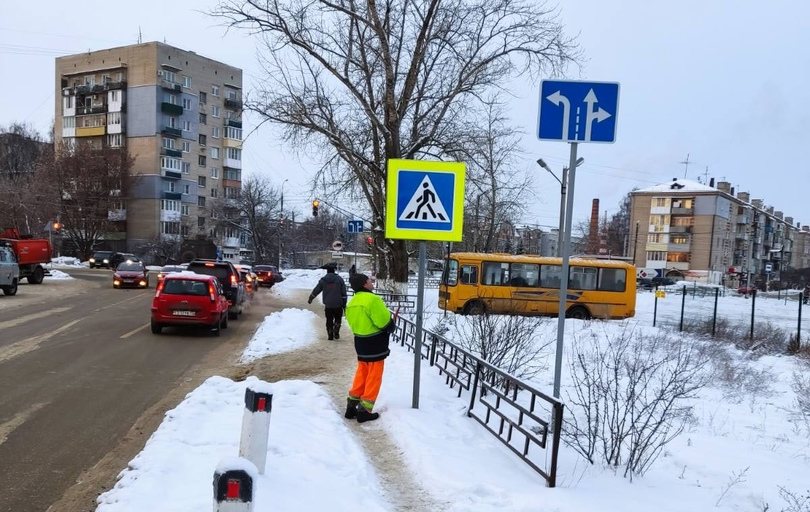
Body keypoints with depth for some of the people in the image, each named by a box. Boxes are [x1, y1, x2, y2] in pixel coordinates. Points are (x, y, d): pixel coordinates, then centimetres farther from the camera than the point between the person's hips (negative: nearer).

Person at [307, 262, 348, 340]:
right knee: (337, 319, 15)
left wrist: (310, 299, 26)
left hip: (328, 305, 1)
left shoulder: (323, 280, 0)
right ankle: (336, 333, 2)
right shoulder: (339, 279, -4)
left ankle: (330, 335, 14)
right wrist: (344, 304, 4)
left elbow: (315, 291, 9)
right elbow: (344, 293, -3)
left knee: (329, 320, 13)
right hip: (338, 305, -1)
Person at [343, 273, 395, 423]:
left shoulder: (352, 303, 7)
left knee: (361, 375, 18)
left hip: (360, 344, 8)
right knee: (374, 378, 3)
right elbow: (385, 322, -20)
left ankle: (351, 407, 22)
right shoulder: (373, 299, -20)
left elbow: (354, 324, 12)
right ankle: (364, 411, 8)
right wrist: (393, 326, 1)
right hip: (376, 346, -8)